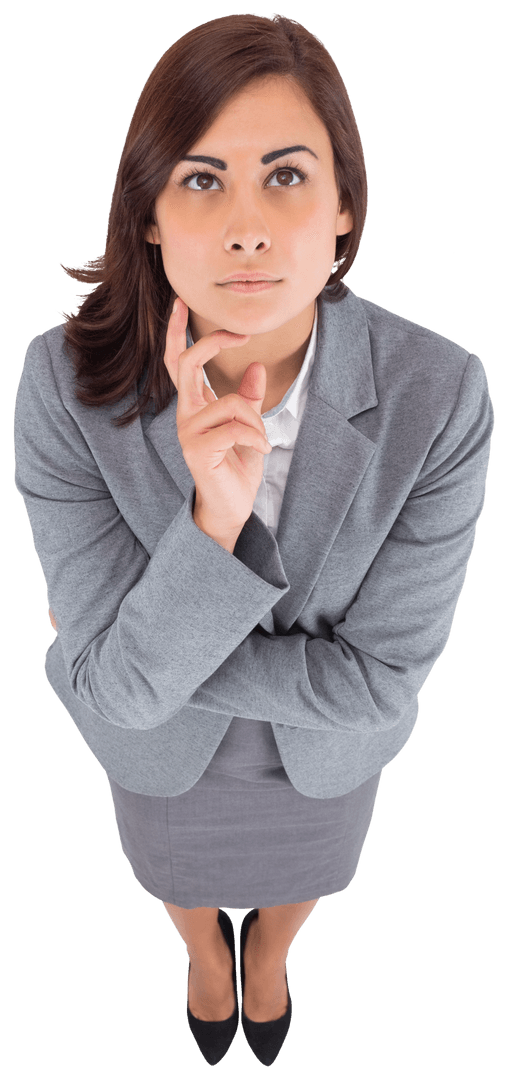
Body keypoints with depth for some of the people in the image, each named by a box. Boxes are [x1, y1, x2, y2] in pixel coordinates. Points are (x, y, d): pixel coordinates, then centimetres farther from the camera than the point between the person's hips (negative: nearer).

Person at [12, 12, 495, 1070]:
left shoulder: (443, 395, -35)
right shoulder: (66, 382, -34)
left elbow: (379, 674, -26)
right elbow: (120, 685, -30)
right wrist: (214, 517, -47)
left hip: (328, 739, 1)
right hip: (160, 738, 0)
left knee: (300, 863, 35)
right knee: (178, 864, 34)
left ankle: (269, 953, 76)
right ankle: (205, 948, 76)